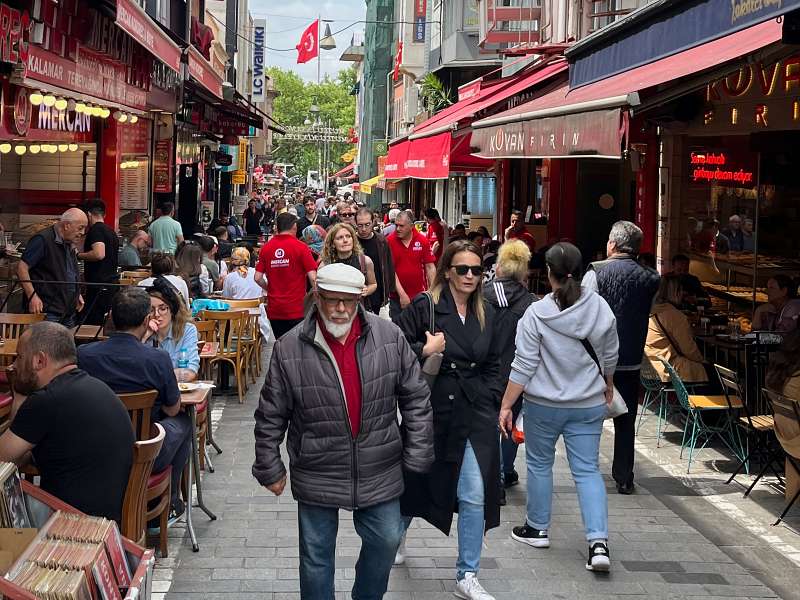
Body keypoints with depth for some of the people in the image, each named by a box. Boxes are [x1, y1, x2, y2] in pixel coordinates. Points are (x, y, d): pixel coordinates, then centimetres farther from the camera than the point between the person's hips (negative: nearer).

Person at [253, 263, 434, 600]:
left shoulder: (389, 337, -7)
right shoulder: (290, 349, -11)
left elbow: (416, 398, 1)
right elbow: (270, 416, -2)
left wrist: (417, 455, 0)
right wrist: (270, 469, 2)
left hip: (380, 472, 2)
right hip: (317, 476, -2)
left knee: (386, 540, 14)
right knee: (316, 554, 10)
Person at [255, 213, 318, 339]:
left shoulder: (266, 248, 3)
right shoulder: (300, 247, -7)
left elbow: (258, 278, 2)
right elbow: (312, 277, -11)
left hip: (274, 309, 4)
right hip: (296, 309, -3)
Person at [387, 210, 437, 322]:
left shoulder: (422, 240, -3)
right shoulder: (389, 241, -7)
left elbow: (430, 267, 1)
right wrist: (402, 294, -13)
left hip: (419, 295, 1)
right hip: (397, 296, -1)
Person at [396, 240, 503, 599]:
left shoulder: (486, 314, 8)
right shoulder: (424, 306, -9)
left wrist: (490, 400, 9)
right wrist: (424, 351, -22)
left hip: (474, 414, 3)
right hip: (431, 411, -3)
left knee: (475, 496, -3)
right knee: (416, 482, 16)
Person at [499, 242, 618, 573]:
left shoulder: (537, 313, -15)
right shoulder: (600, 307, -5)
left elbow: (523, 367, -15)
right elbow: (610, 356, 7)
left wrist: (506, 405, -8)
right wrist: (608, 385, 26)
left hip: (543, 404, -2)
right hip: (588, 404, 3)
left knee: (539, 464, 16)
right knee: (587, 469, 5)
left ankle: (537, 528, 30)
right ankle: (598, 542, -5)